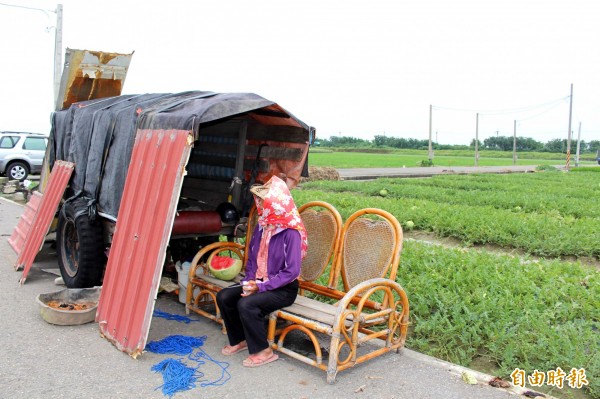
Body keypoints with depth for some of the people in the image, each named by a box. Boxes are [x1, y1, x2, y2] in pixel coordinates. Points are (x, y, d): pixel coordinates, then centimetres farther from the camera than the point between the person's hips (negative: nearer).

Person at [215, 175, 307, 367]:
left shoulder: (291, 231, -20)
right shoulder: (262, 225, 4)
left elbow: (291, 272, -22)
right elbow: (252, 257, 13)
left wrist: (261, 287, -23)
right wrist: (249, 281, -4)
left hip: (283, 289, -8)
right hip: (259, 282, 8)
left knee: (246, 304, -29)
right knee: (224, 296, -8)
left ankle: (263, 351, -8)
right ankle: (240, 340, 12)